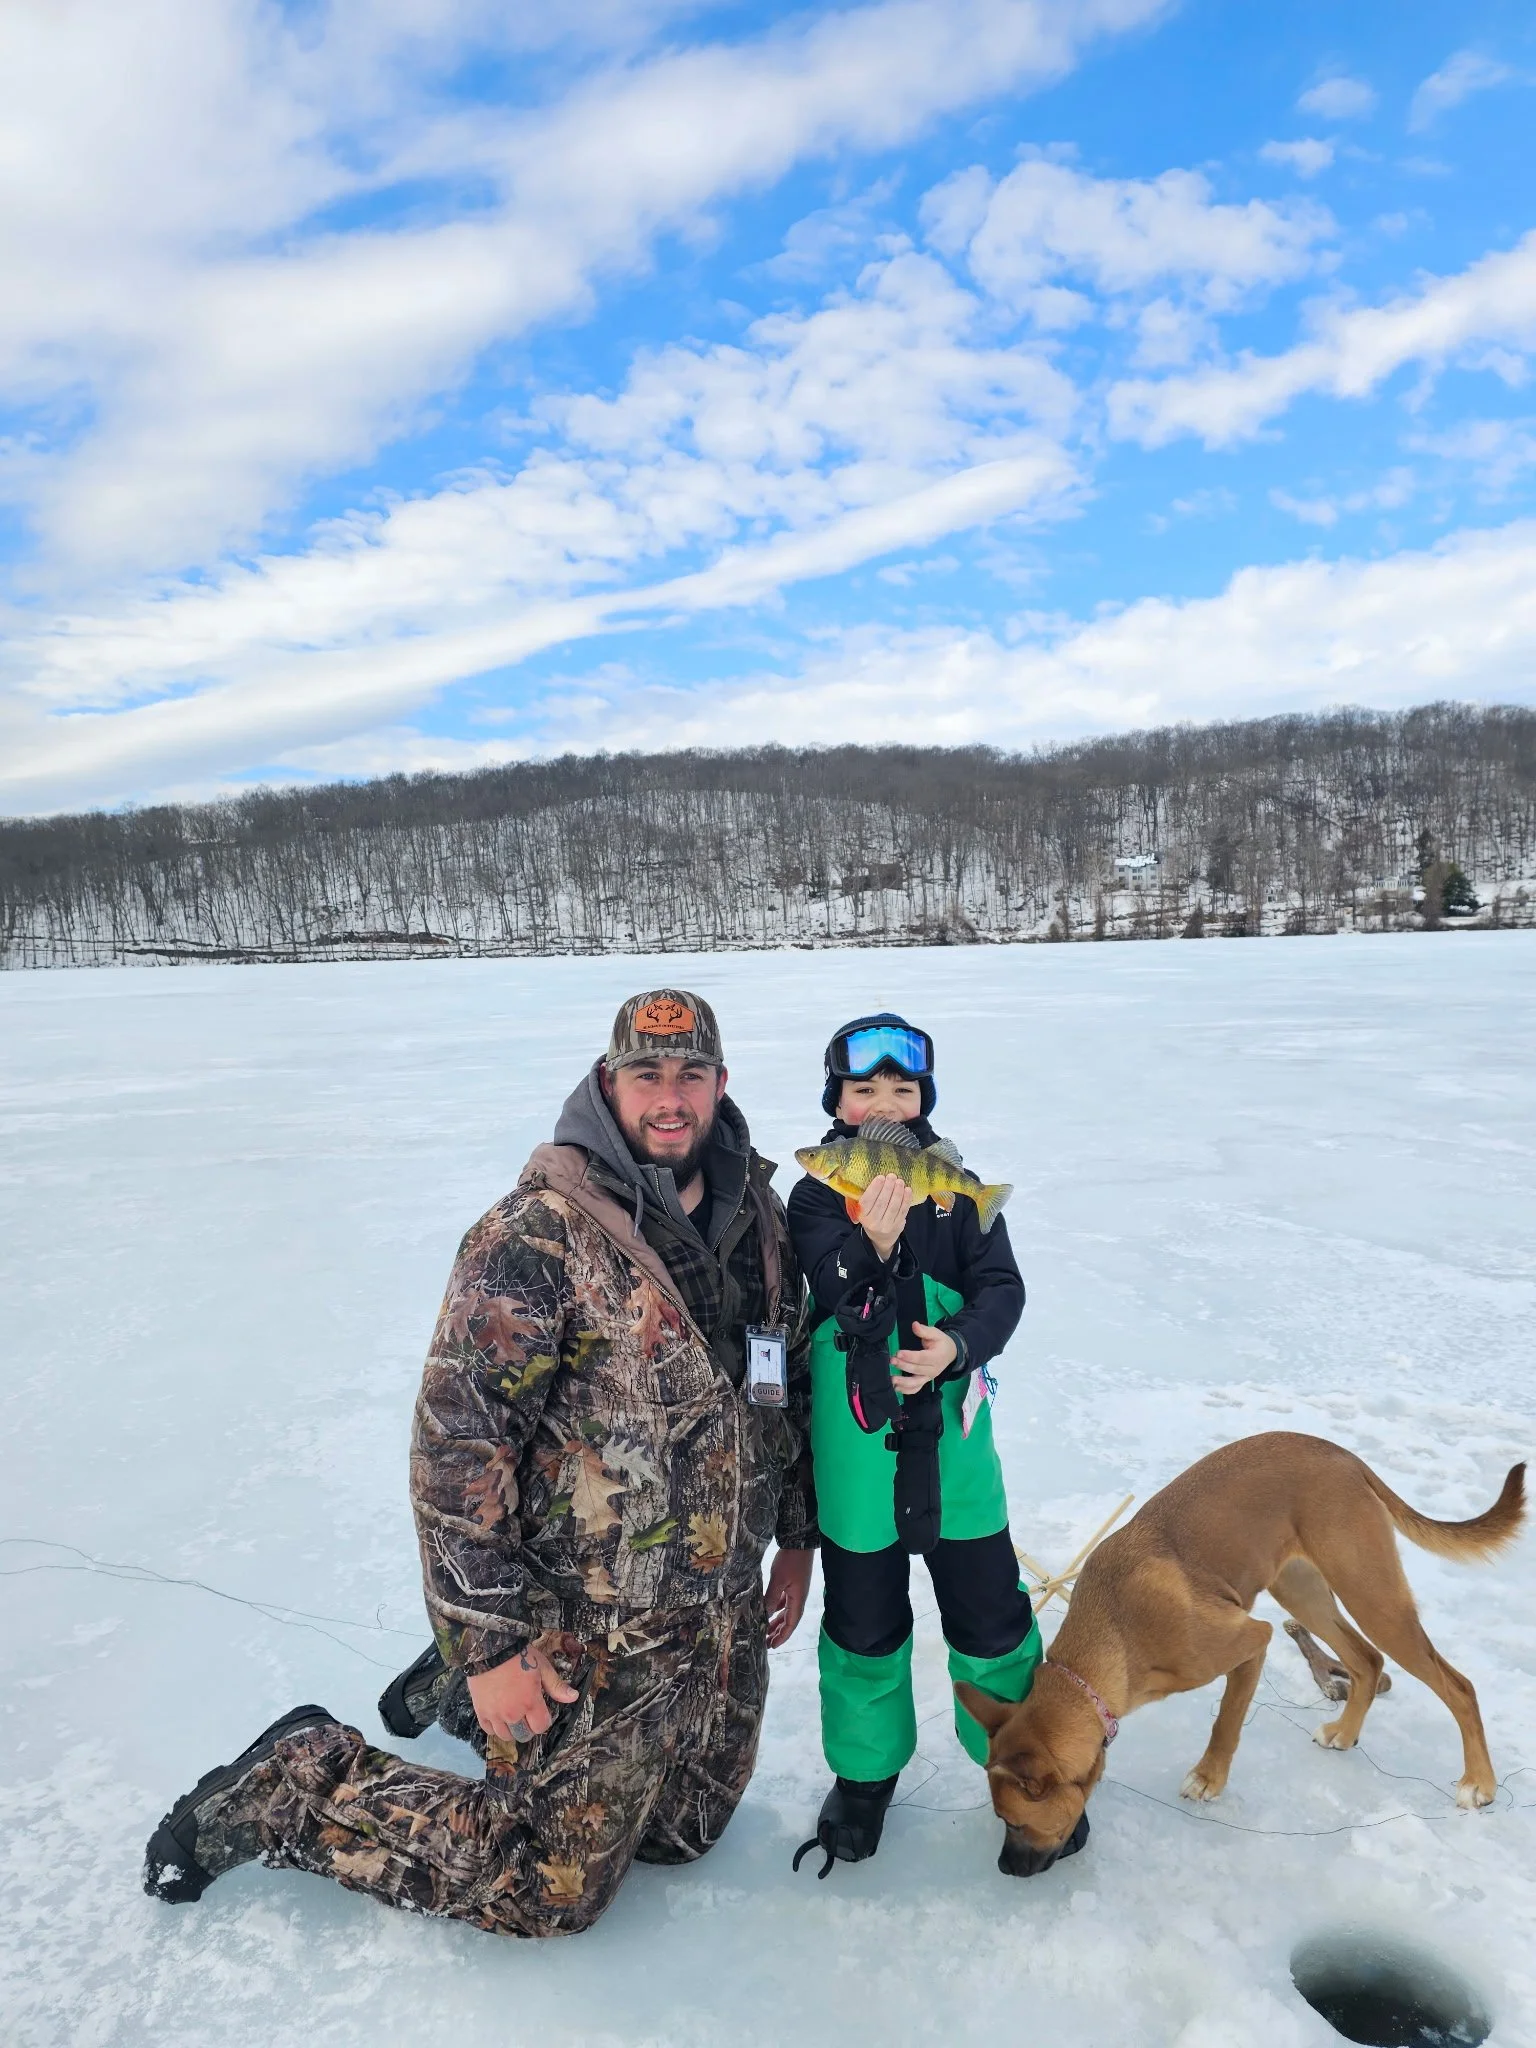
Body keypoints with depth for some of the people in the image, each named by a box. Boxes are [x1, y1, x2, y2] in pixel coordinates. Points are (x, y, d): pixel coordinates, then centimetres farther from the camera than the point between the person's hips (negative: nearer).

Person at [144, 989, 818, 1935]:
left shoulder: (760, 1216, -1)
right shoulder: (539, 1237, -22)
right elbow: (456, 1447, -20)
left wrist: (797, 1539, 12)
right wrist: (490, 1648, -17)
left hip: (726, 1618, 7)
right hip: (596, 1635, -6)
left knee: (685, 1831, 23)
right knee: (547, 1888, 8)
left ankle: (465, 1694, 39)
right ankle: (299, 1782, 25)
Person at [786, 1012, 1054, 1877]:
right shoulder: (816, 1197, -7)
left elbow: (1002, 1286, -7)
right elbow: (841, 1306, -18)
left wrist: (962, 1345, -25)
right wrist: (872, 1243, -38)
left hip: (952, 1437, 1)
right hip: (855, 1448, -1)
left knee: (989, 1610, 11)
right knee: (864, 1621, 16)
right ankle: (865, 1771, 40)